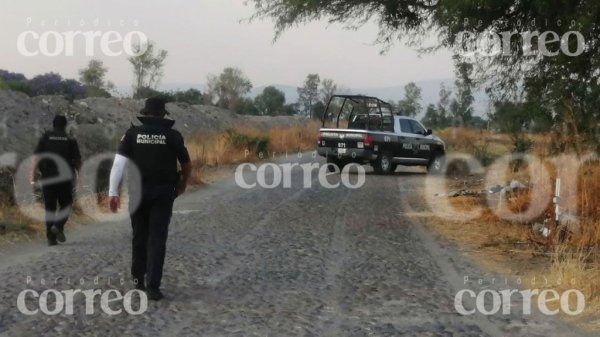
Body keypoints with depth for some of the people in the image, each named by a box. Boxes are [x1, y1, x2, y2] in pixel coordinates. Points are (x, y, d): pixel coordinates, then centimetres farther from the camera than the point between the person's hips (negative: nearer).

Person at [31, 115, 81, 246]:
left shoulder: (45, 138, 5)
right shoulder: (71, 140, 3)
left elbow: (36, 157, -3)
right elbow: (77, 161, 2)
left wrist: (32, 176, -3)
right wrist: (76, 172, 20)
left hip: (47, 178, 1)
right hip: (65, 178, -1)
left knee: (50, 207, 7)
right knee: (65, 205, 10)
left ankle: (51, 238, 5)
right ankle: (58, 226, -15)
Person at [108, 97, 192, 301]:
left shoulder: (132, 133, 0)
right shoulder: (173, 136, -1)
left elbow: (118, 163, -8)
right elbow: (187, 165, 8)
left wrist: (113, 192, -7)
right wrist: (183, 184, 27)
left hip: (138, 191, 2)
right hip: (163, 192, -1)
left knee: (139, 235, 18)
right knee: (157, 238, 0)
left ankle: (138, 277, 30)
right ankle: (152, 286, -6)